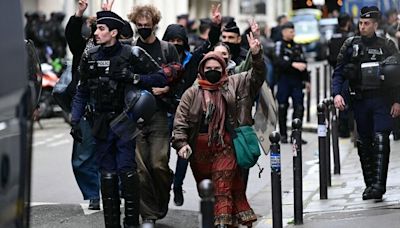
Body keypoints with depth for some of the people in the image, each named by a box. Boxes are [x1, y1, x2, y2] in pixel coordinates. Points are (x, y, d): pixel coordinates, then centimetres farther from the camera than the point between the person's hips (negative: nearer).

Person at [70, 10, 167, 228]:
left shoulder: (131, 55, -4)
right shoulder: (90, 57, 7)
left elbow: (161, 78, -1)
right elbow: (81, 92, 13)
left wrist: (135, 77, -15)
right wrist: (75, 121, 5)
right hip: (101, 123, 4)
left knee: (126, 169, -11)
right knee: (107, 174, 6)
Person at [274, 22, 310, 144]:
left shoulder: (297, 46, 16)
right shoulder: (279, 45, 0)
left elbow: (303, 63, 20)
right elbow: (279, 62, -15)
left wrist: (306, 80, 17)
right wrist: (293, 64, -25)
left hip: (297, 80, 4)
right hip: (284, 79, -4)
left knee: (299, 107, -5)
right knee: (283, 107, 2)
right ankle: (283, 135, 10)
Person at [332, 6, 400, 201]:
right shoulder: (350, 45, 7)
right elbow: (338, 72, 6)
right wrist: (336, 93, -10)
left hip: (382, 100, -2)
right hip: (360, 101, 2)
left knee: (380, 140, -15)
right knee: (364, 143, 7)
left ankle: (379, 184, -19)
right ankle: (369, 183, 17)